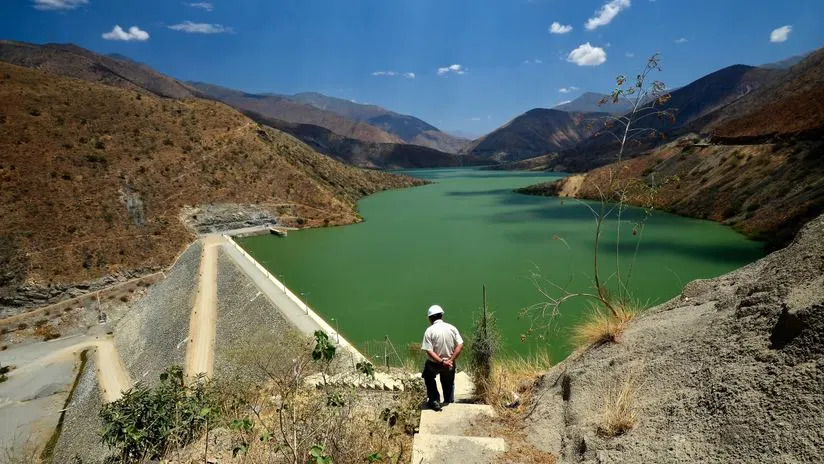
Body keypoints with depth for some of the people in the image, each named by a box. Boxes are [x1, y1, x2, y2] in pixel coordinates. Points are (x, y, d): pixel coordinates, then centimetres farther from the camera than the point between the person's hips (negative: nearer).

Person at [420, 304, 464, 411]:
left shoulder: (429, 331, -15)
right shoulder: (452, 328, -6)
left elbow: (429, 351, -21)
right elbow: (460, 345, -11)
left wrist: (441, 362, -20)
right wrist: (451, 360, -14)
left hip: (433, 363, -2)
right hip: (449, 363, 2)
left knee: (428, 378, 28)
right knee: (448, 383, 28)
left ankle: (434, 400, 23)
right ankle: (449, 401, 40)